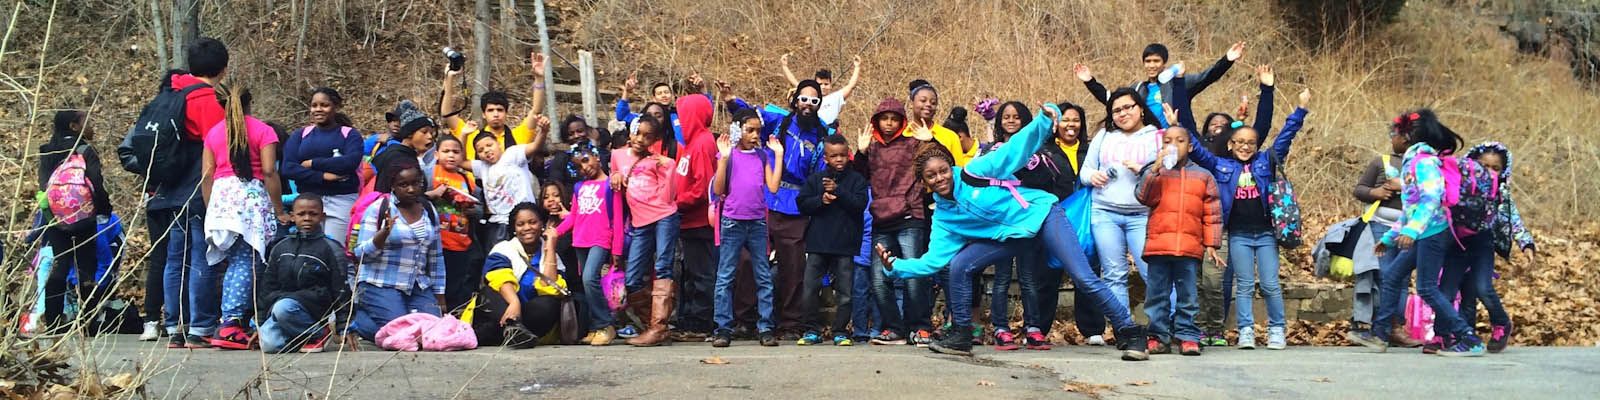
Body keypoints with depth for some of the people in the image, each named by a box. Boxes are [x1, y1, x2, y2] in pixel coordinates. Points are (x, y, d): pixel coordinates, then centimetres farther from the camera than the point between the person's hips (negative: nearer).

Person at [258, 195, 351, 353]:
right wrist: (260, 323, 15)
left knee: (283, 307, -35)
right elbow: (267, 285, 18)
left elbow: (341, 289, -2)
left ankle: (319, 333, -11)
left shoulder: (330, 248, 0)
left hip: (314, 308, -4)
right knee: (269, 344, -22)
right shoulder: (280, 248, 14)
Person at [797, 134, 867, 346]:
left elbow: (860, 204, -9)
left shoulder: (856, 179, 4)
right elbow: (803, 204, 4)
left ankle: (840, 331, 11)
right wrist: (821, 200, -12)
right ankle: (813, 330, 11)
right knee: (810, 289, 0)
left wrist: (838, 191, -16)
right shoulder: (815, 179, 9)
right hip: (818, 243, 2)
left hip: (845, 244, -1)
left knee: (844, 292, 2)